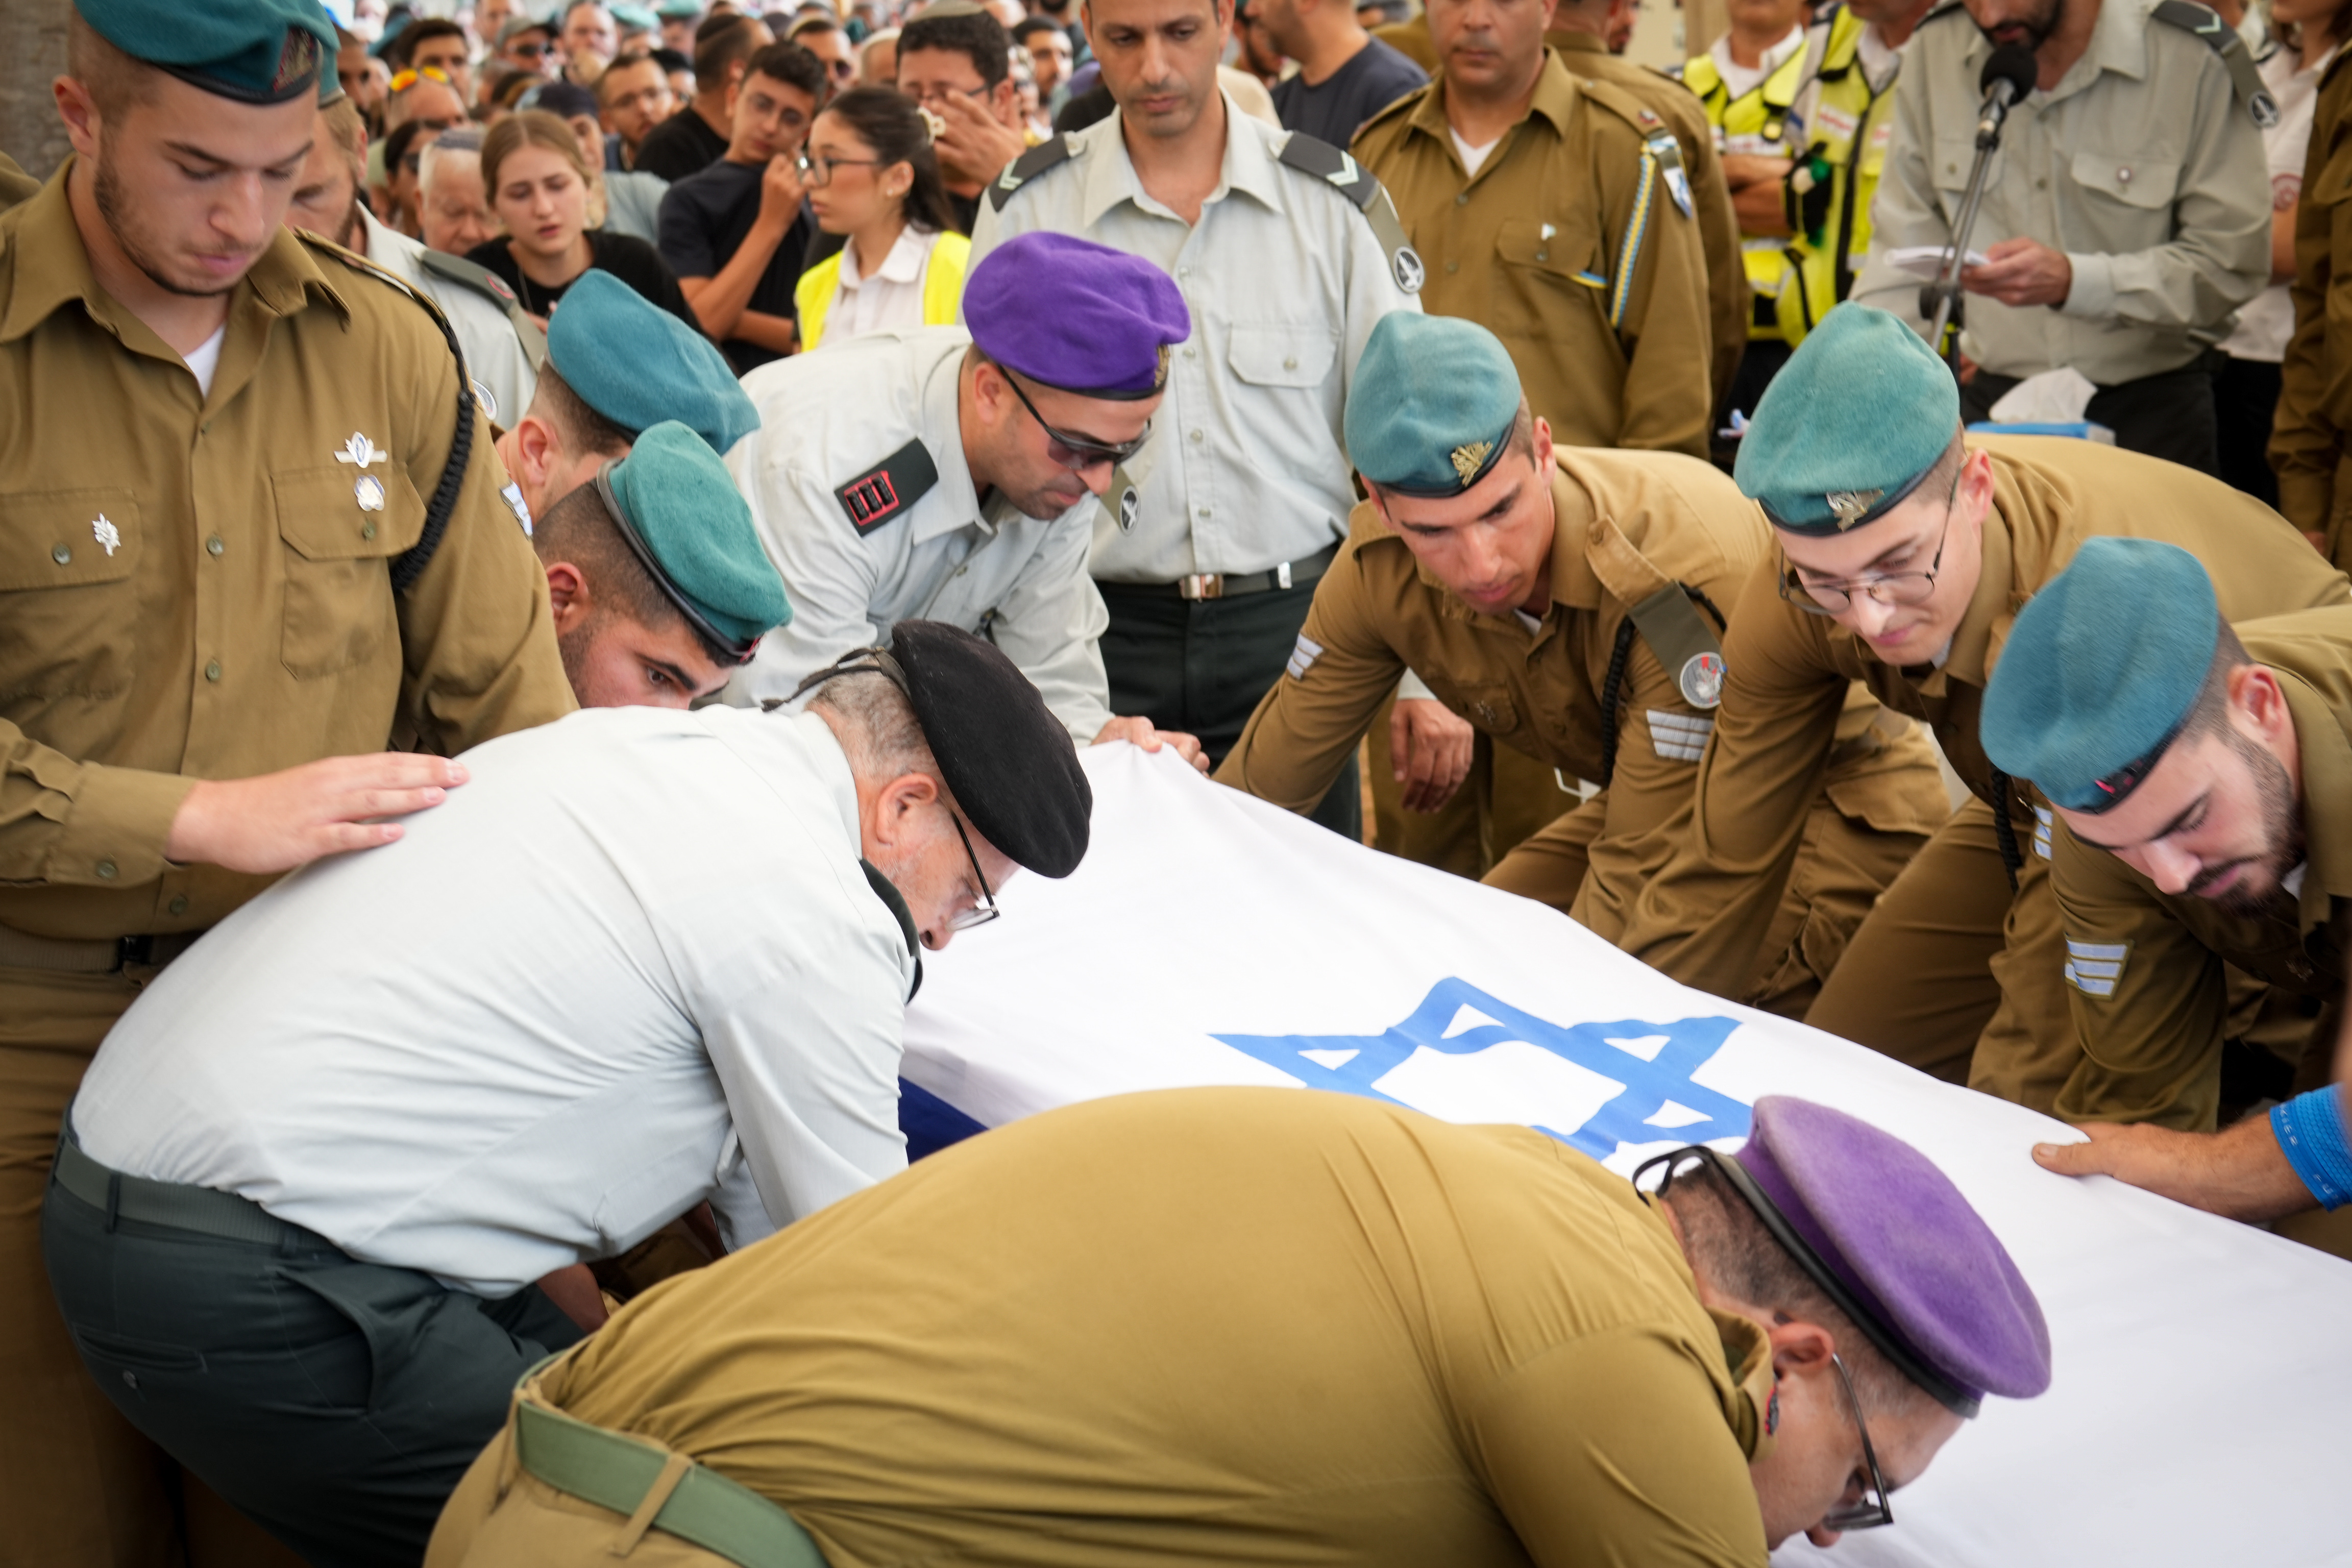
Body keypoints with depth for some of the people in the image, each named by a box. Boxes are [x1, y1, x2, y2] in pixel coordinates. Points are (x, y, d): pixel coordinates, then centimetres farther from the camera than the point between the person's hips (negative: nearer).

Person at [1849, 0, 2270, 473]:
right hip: (1992, 400, 3)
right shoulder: (1935, 51, 2)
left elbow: (2233, 264, -11)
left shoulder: (2195, 58, -9)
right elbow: (1905, 247, 4)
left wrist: (2074, 282, -24)